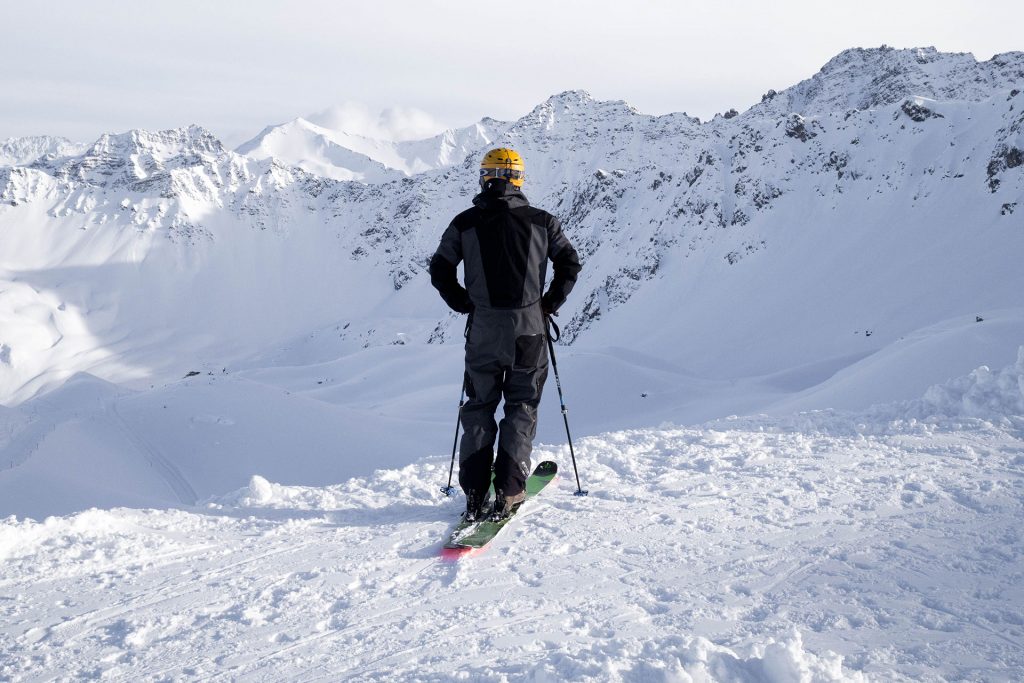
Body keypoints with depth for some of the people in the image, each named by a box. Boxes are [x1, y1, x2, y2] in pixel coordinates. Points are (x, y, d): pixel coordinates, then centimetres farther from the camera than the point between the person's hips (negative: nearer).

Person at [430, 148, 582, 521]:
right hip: (529, 328, 0)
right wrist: (550, 304, 14)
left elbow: (440, 272, 2)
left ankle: (475, 495, 8)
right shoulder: (541, 220, 1)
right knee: (522, 408, 10)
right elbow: (570, 263, 4)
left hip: (484, 329, 1)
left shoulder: (465, 223, 0)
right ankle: (508, 491, 4)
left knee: (479, 408, 12)